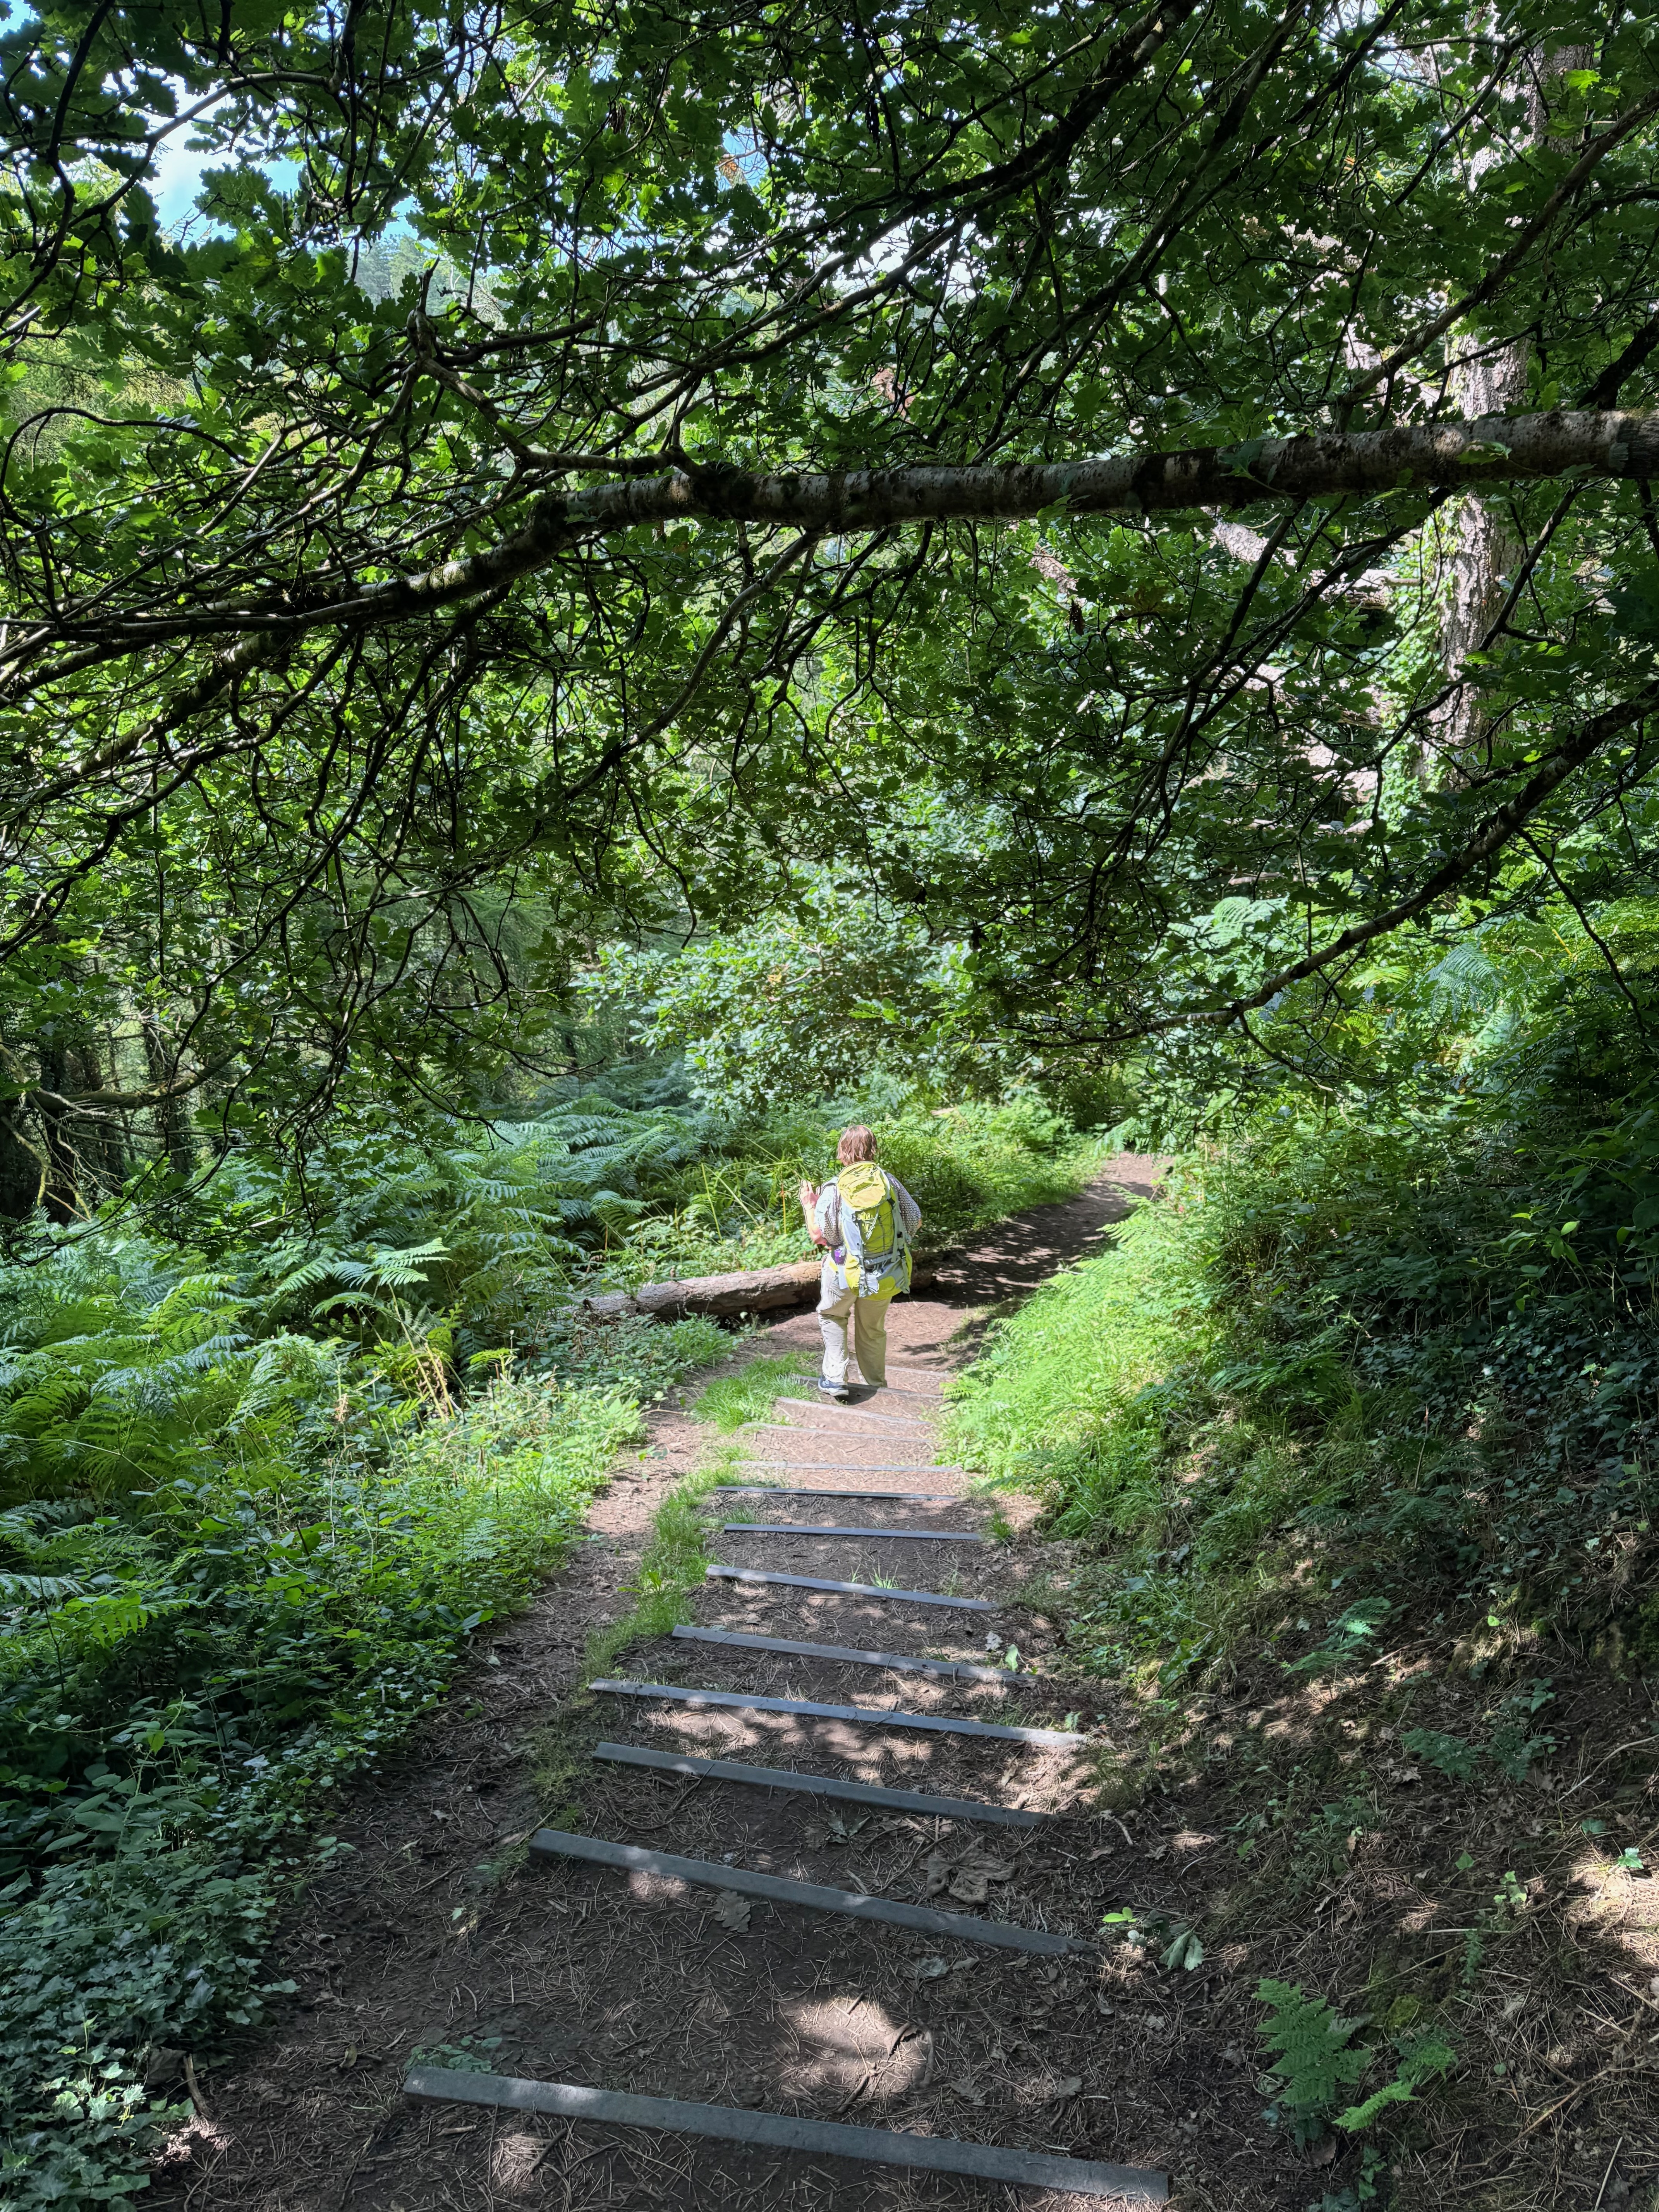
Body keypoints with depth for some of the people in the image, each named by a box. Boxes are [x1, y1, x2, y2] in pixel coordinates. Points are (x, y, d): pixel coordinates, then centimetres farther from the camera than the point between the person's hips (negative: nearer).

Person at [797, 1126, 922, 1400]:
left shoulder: (834, 1189, -14)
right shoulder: (888, 1180, -6)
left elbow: (819, 1236, -12)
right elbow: (915, 1220, 0)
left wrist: (808, 1207, 4)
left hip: (846, 1273, -3)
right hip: (886, 1276, 3)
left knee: (832, 1317, 24)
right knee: (873, 1331, 21)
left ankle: (834, 1380, 15)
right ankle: (878, 1387, 31)